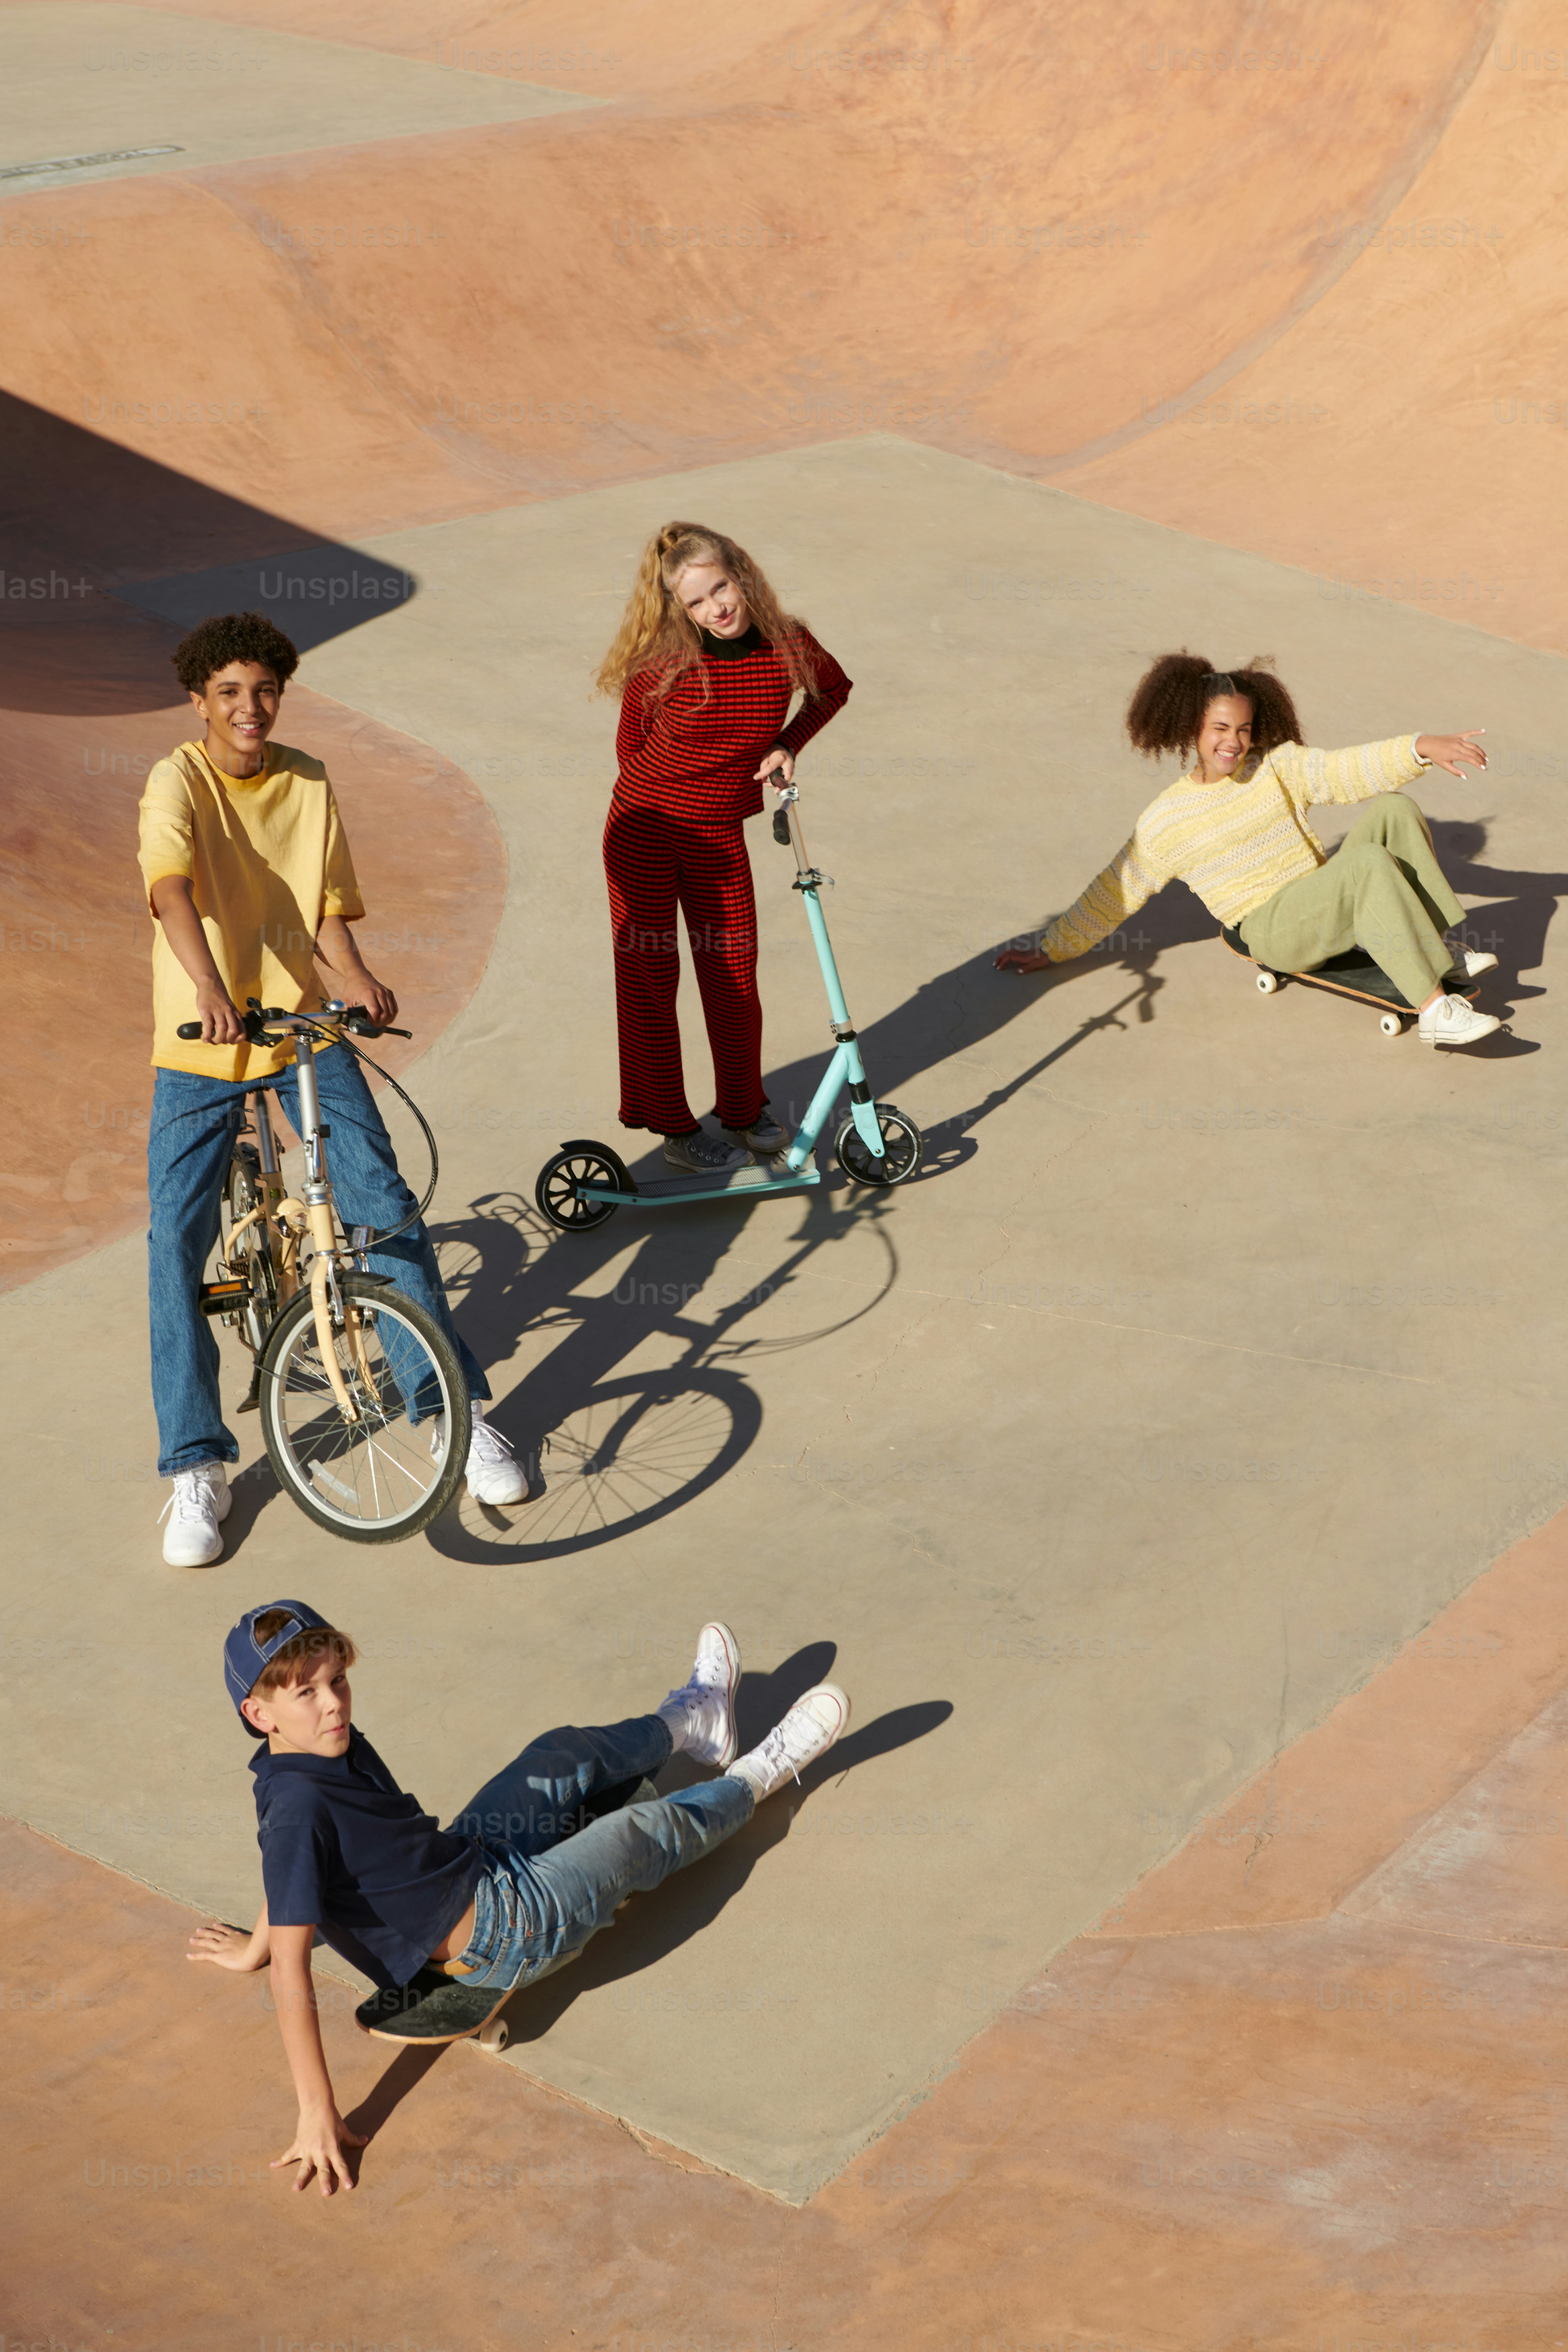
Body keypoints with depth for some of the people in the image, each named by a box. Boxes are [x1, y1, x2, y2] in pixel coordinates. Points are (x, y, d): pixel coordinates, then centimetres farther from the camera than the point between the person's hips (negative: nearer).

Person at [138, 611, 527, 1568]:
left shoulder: (309, 783, 2)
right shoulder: (179, 783, -11)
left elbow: (327, 909, 3)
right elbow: (172, 888, -29)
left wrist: (356, 975, -19)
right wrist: (208, 988, -47)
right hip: (201, 1049, -2)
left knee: (385, 1207, -5)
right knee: (177, 1240, -8)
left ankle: (459, 1411, 7)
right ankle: (198, 1467, 2)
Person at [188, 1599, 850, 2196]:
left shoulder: (337, 1746, -9)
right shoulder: (298, 1808, -35)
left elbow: (289, 1859, 9)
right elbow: (291, 1968, -37)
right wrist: (317, 2113, -39)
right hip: (500, 1935, -8)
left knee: (565, 1757, 22)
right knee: (644, 1832, 12)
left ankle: (689, 1724, 54)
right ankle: (754, 1779, 42)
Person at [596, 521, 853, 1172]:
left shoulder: (788, 647, -13)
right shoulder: (660, 666, -20)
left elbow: (833, 689, 11)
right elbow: (631, 748, -2)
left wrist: (787, 746, -2)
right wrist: (669, 797, 2)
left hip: (720, 839, 3)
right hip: (644, 833, -3)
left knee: (734, 976, 11)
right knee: (649, 978, 6)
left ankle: (745, 1110, 32)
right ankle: (673, 1127, 20)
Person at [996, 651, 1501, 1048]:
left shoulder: (1278, 767, 9)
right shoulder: (1166, 820, 1)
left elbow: (1350, 770, -4)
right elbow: (1112, 895, 8)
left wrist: (1422, 748, -20)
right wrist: (1049, 951, 8)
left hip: (1327, 907, 5)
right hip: (1272, 928, -5)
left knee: (1391, 809, -15)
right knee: (1371, 863, -32)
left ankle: (1439, 946, -10)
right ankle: (1435, 1010, -38)